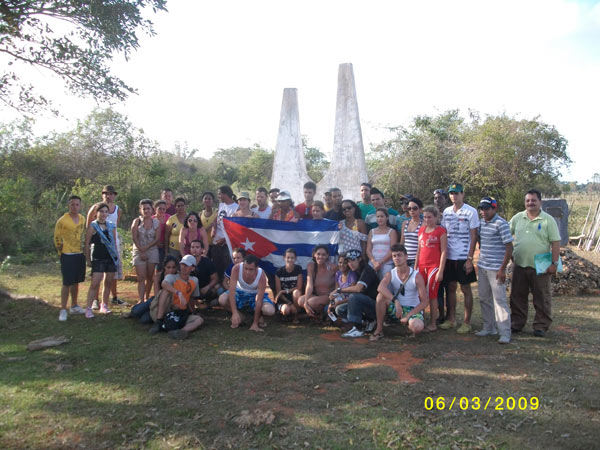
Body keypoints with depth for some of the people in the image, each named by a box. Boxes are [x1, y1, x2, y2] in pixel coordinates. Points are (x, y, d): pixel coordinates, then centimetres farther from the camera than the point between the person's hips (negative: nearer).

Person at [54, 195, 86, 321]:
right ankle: (63, 310, 3)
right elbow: (57, 238, -4)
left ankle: (74, 306, 27)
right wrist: (61, 252, -4)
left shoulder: (82, 219, 7)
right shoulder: (62, 221, -11)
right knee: (67, 283, -5)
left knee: (76, 282, 15)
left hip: (80, 254, 6)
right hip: (67, 255, -6)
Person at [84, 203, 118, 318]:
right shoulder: (92, 226, -2)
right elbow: (87, 244, -2)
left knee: (108, 283, 9)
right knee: (95, 284, -10)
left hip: (111, 258, 5)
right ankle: (88, 308, -5)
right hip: (98, 258, -5)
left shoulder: (111, 226, 11)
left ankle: (104, 305, 21)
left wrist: (117, 255, 12)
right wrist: (88, 260, -5)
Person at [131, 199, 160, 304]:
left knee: (150, 277, 5)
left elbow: (157, 238, -1)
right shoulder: (137, 221, 1)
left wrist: (146, 247, -12)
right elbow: (134, 238, -4)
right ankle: (140, 300, -9)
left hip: (152, 251, 2)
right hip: (139, 251, -2)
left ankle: (147, 297, 19)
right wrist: (141, 251, -10)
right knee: (141, 277, -6)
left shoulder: (156, 222, 5)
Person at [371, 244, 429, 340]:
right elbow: (380, 288, -28)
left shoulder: (416, 276, -11)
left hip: (413, 309, -2)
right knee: (381, 295, -26)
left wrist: (408, 315, -20)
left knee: (417, 327, -36)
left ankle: (411, 327, 4)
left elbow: (425, 301, -12)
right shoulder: (390, 274, -5)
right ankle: (379, 329, -15)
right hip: (396, 308, 2)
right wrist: (395, 301, -41)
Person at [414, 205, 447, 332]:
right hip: (422, 266, 5)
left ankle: (433, 324, 8)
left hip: (434, 266, -5)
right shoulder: (422, 230, 13)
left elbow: (443, 251, -7)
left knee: (431, 294, -2)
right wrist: (415, 267, 12)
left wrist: (440, 271, -12)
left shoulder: (441, 231, -4)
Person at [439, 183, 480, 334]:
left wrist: (470, 258, -12)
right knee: (451, 287, 10)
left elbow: (474, 236, -7)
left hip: (464, 257, -4)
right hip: (449, 256, 5)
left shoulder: (471, 211, -5)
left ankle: (467, 322, 11)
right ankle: (451, 319, 21)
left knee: (466, 288, 2)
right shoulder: (446, 211, 9)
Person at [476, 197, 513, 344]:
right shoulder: (481, 222, 9)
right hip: (482, 267, 7)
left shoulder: (501, 224, -13)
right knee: (484, 299, 13)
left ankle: (505, 333, 2)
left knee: (499, 300, -5)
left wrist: (502, 269, -16)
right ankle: (489, 328, 26)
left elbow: (509, 247, -14)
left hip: (496, 269, -7)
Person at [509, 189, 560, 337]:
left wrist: (554, 263, -12)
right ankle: (517, 323, 22)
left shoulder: (548, 220, -5)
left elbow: (555, 242, -7)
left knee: (542, 298, 5)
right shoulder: (517, 218, 5)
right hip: (520, 265, 3)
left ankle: (541, 326, 15)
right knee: (517, 296, 10)